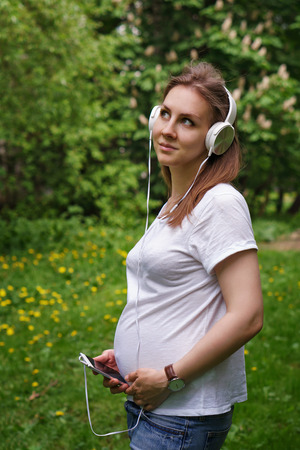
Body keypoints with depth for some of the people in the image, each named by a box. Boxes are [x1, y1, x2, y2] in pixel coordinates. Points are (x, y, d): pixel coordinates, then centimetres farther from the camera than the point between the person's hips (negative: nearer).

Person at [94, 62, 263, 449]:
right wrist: (125, 355, 6)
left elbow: (247, 316, -21)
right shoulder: (174, 206, 11)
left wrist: (169, 377, -17)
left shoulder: (220, 203, -15)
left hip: (185, 417, -8)